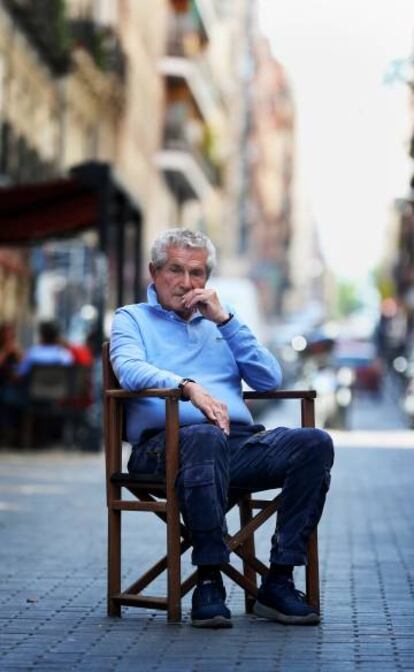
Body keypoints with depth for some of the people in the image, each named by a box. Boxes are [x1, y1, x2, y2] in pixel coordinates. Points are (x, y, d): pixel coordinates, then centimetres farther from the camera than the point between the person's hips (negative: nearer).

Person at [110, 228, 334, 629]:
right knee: (205, 438, -41)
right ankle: (209, 582, -35)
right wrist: (188, 387, -25)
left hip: (239, 443, 5)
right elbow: (130, 371, -7)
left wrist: (224, 320, 7)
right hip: (165, 442, -5)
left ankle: (279, 581, -24)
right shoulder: (132, 318, 16)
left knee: (314, 443, -23)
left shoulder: (218, 323, 29)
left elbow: (270, 380, 15)